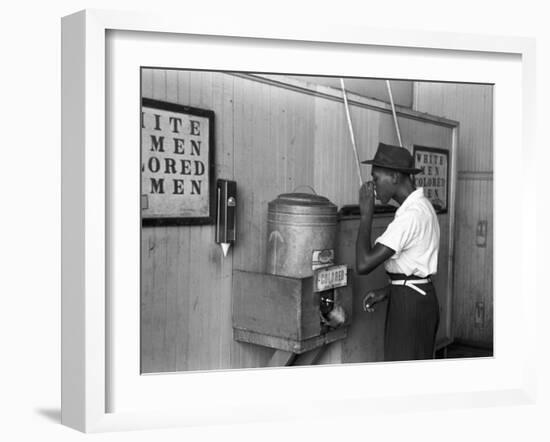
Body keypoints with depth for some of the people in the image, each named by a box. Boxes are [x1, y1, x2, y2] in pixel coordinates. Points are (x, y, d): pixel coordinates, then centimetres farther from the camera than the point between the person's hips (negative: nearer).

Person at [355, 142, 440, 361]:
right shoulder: (421, 205, 10)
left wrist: (366, 214, -20)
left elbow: (363, 264, -28)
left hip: (410, 303, -10)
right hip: (419, 297, 10)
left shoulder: (411, 214, -23)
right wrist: (386, 291, 9)